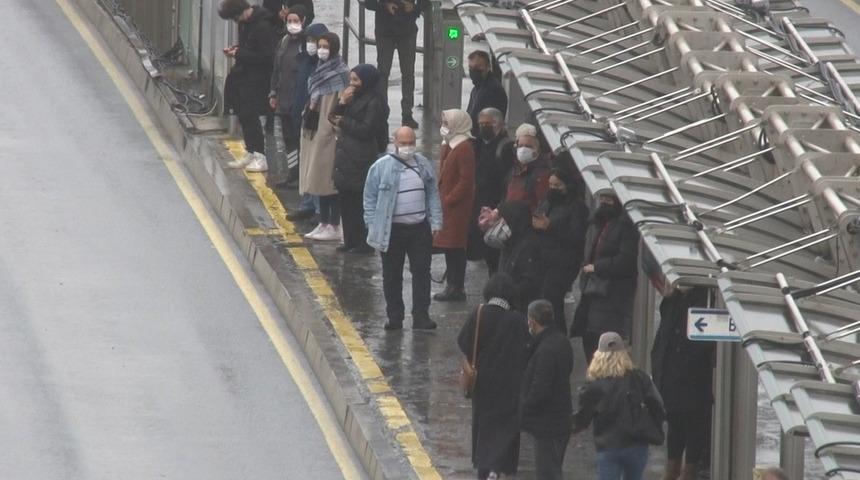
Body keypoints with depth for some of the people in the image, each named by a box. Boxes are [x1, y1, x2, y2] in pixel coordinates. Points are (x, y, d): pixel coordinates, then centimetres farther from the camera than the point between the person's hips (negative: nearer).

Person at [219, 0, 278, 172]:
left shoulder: (262, 27, -21)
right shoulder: (245, 23, 8)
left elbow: (267, 56, -22)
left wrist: (240, 54, -19)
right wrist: (235, 49, 3)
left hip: (256, 80, -9)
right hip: (243, 77, 9)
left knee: (250, 116, -8)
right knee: (244, 116, 14)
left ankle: (261, 157, -2)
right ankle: (250, 154, 25)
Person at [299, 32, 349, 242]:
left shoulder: (340, 73, -12)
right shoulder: (319, 71, 12)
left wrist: (338, 130, -19)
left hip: (329, 132, -8)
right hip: (315, 131, 8)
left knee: (328, 177, -5)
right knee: (318, 178, 10)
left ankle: (334, 226, -1)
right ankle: (324, 223, 16)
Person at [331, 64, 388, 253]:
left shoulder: (373, 103, -12)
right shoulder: (354, 98, 15)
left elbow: (366, 130, -18)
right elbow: (335, 118, 13)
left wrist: (344, 122, -8)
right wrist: (341, 103, -6)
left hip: (361, 160, -9)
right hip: (346, 158, 9)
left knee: (359, 203, -5)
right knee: (346, 201, 12)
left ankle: (364, 242, 1)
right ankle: (350, 240, 19)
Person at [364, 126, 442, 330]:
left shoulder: (424, 164, 7)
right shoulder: (381, 167, -4)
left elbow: (433, 195, 11)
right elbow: (370, 200, -1)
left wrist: (435, 222, 5)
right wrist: (373, 227, -6)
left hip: (420, 228, 2)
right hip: (392, 230, -2)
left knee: (422, 273, -1)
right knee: (392, 276, 6)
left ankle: (421, 316, 2)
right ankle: (395, 317, 15)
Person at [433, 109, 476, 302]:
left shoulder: (464, 149, -17)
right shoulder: (448, 146, 14)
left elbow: (466, 181, -20)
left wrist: (448, 200, -19)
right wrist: (441, 198, 12)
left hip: (457, 207, -10)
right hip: (446, 205, 10)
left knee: (455, 248, -6)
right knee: (449, 247, 14)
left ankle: (457, 288, -2)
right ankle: (453, 285, 21)